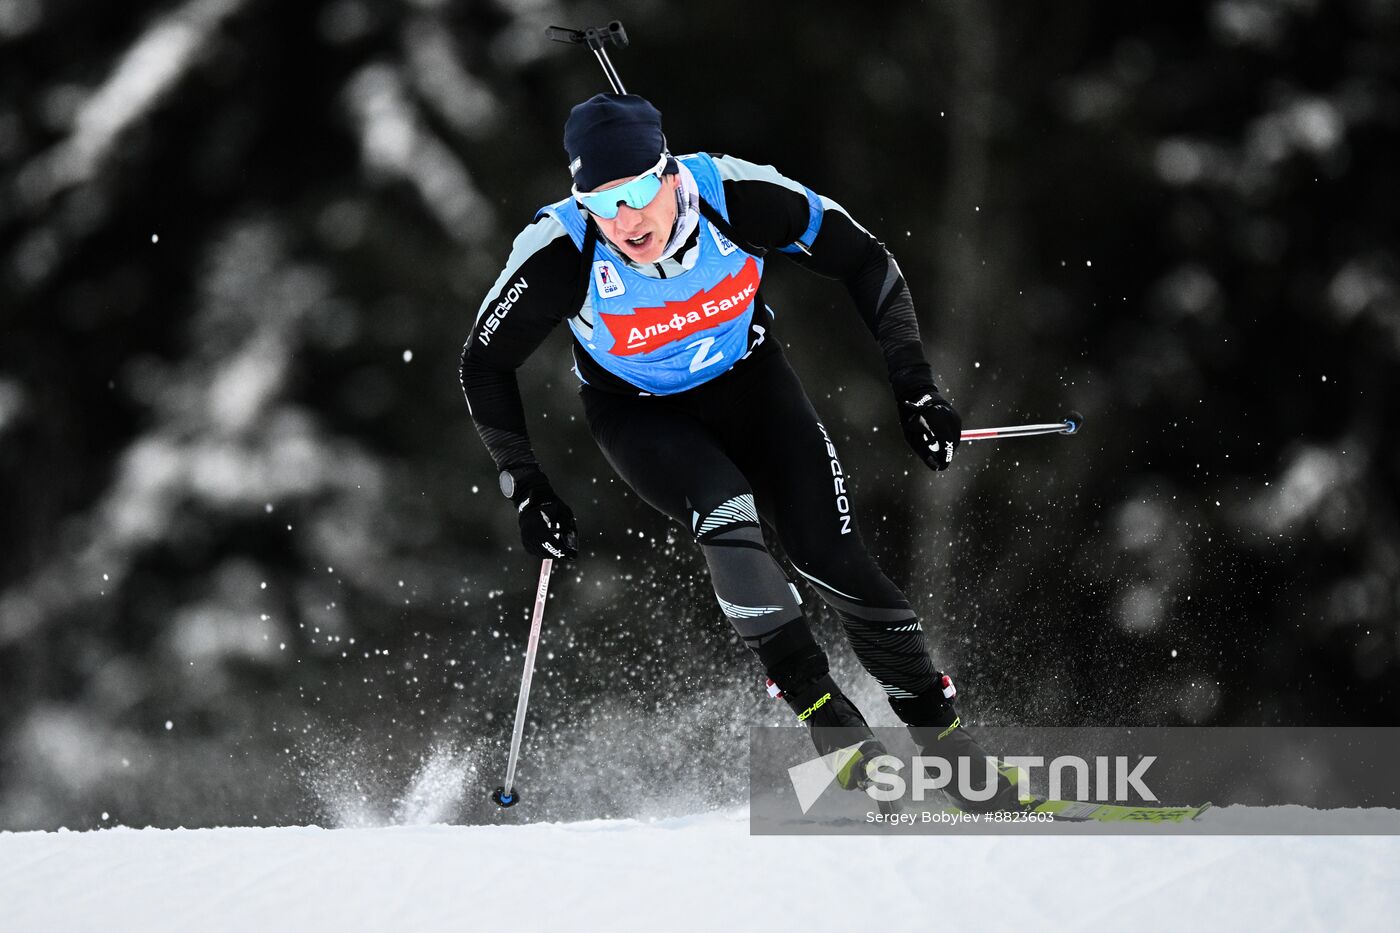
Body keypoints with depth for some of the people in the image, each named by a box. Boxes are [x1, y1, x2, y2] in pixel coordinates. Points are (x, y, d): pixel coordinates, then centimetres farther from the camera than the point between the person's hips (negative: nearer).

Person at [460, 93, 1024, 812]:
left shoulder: (736, 195, -29)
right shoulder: (560, 253, -30)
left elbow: (863, 261, -13)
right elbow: (484, 366, -13)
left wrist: (913, 385, -18)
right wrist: (526, 490, -18)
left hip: (749, 385, 1)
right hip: (638, 414, -1)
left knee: (837, 565, -9)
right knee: (724, 515, -30)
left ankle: (945, 740, 7)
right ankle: (829, 722, -21)